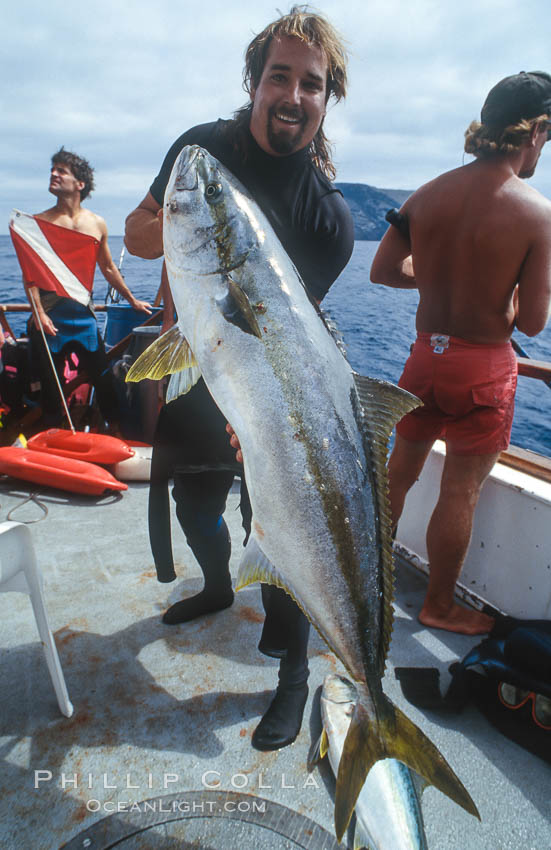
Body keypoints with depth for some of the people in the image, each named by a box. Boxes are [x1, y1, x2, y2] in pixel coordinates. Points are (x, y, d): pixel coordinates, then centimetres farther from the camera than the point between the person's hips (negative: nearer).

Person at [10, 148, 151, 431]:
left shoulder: (97, 224, 9)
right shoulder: (37, 223, 2)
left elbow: (108, 268, 20)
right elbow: (30, 274, -2)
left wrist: (132, 300, 23)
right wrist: (39, 313, -15)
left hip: (83, 314, 2)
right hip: (50, 314, -1)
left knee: (103, 377, 4)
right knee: (50, 383, 6)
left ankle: (116, 429, 19)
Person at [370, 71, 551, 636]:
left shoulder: (428, 194, -1)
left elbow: (383, 271, 3)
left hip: (427, 355, 5)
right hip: (484, 367, -4)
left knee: (399, 471, 20)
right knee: (460, 492, 9)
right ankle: (439, 606, 27)